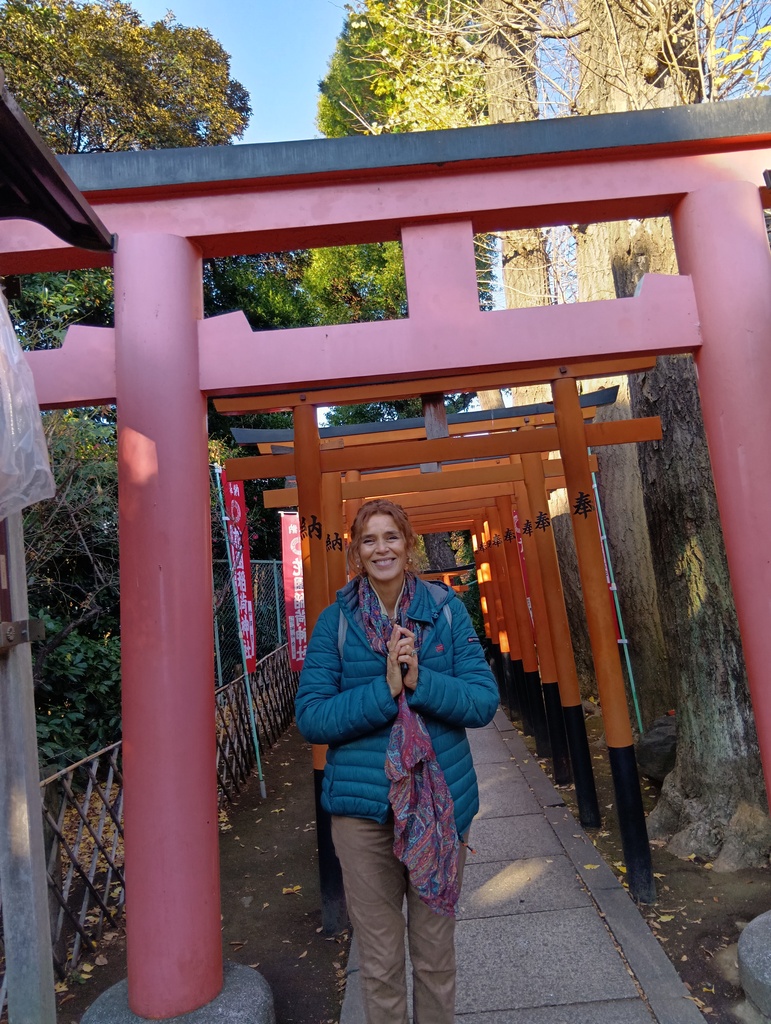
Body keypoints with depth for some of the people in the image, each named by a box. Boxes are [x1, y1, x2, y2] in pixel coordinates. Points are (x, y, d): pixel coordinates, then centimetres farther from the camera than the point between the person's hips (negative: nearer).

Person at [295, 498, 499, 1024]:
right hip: (363, 805, -1)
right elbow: (311, 717, -9)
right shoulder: (335, 620, -5)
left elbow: (484, 700, -6)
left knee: (436, 954, 20)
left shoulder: (447, 609, -3)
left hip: (440, 800, 1)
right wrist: (385, 688, -22)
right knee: (379, 961, 15)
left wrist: (419, 680, -22)